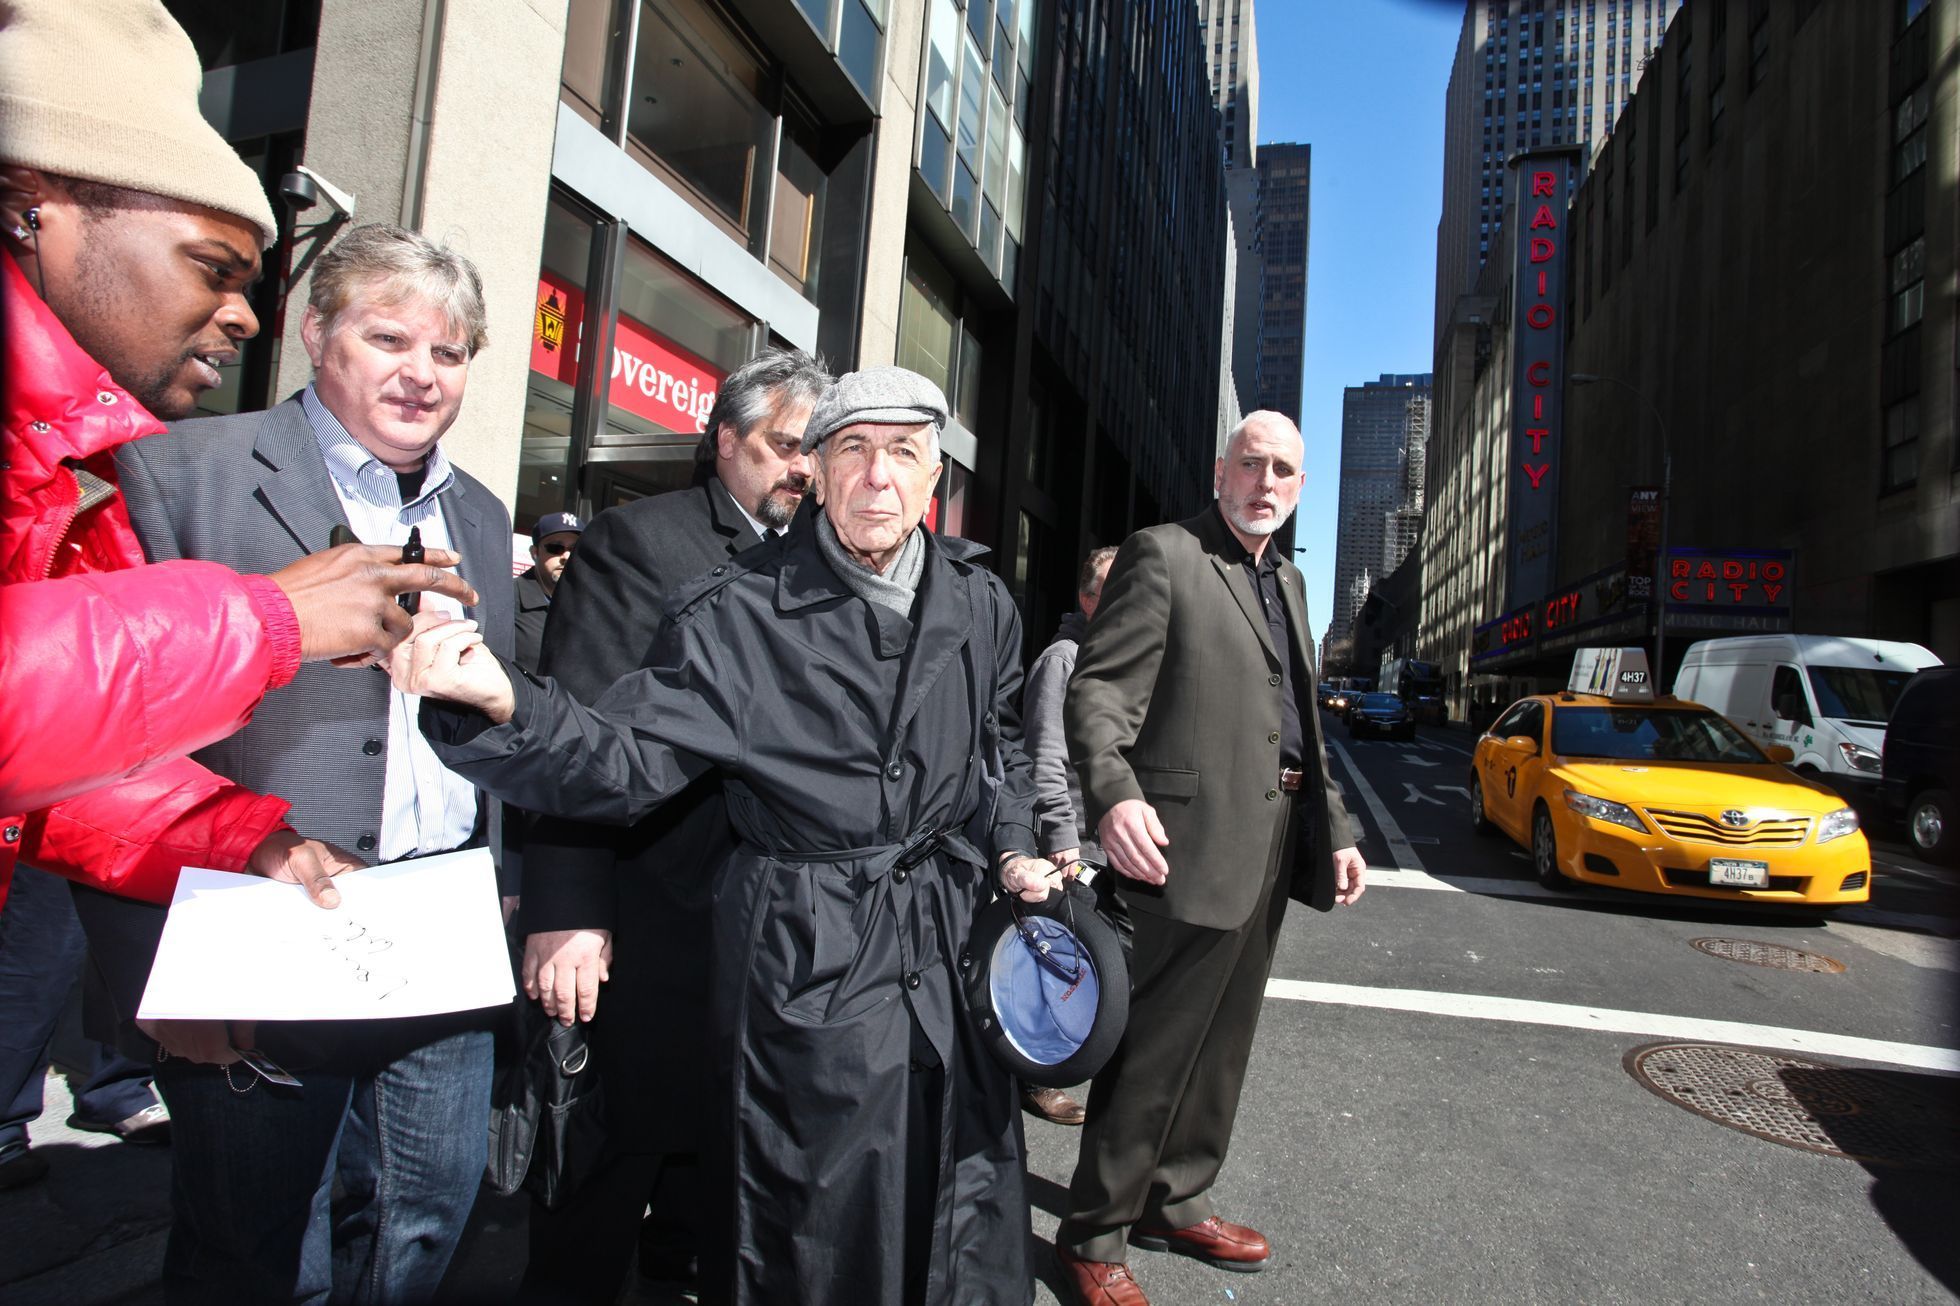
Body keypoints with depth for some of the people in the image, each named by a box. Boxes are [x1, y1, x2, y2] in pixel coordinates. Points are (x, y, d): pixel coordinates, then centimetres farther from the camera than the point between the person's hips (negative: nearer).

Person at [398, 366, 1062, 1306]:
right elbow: (628, 763, -18)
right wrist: (504, 705, -34)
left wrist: (1010, 852, 7)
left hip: (951, 945, 5)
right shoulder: (742, 612, -12)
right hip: (805, 960, -4)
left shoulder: (980, 607, 2)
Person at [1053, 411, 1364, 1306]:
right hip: (1191, 844, -8)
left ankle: (1176, 1202, 37)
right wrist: (1114, 795, -33)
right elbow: (1097, 689, -17)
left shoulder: (1286, 580, 18)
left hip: (1272, 846, 9)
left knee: (1220, 1043, 19)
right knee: (1154, 1047, 1)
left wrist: (1335, 829, 16)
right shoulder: (1163, 556, -8)